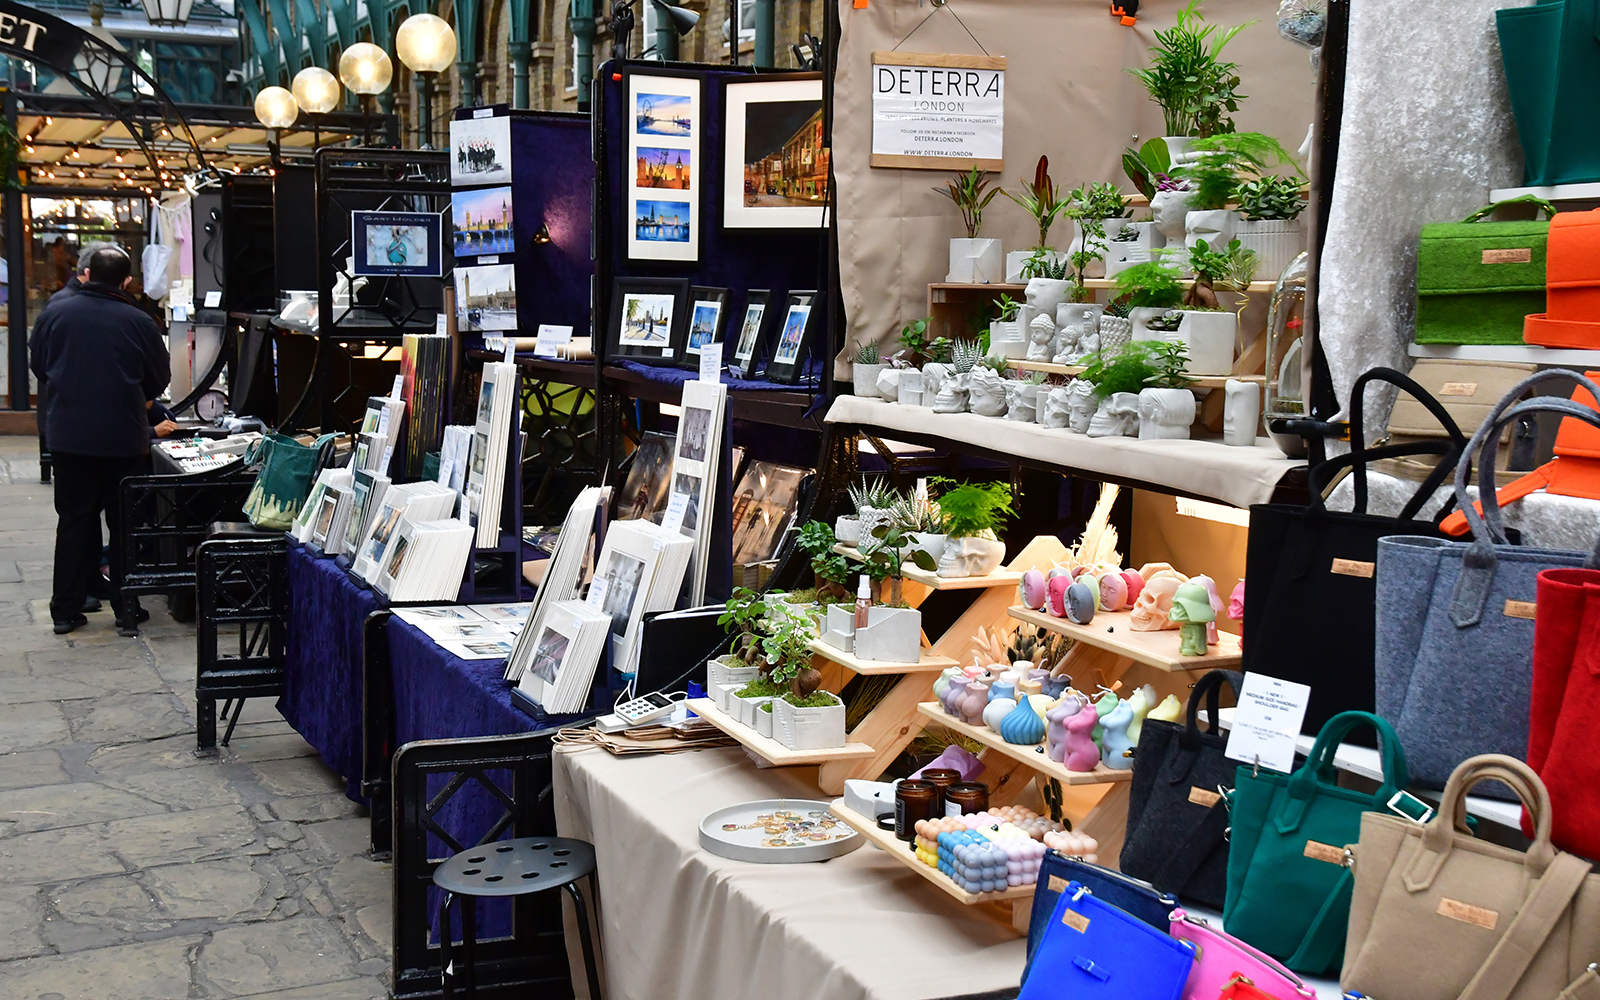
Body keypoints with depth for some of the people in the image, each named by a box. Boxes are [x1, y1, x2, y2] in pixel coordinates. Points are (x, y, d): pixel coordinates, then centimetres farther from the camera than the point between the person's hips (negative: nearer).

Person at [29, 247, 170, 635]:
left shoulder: (54, 314, -4)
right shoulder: (139, 323, -11)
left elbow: (39, 366, 10)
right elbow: (160, 378, 2)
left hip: (68, 434, 2)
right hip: (124, 438, -2)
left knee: (73, 520, 12)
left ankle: (65, 610, 16)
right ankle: (127, 610, 11)